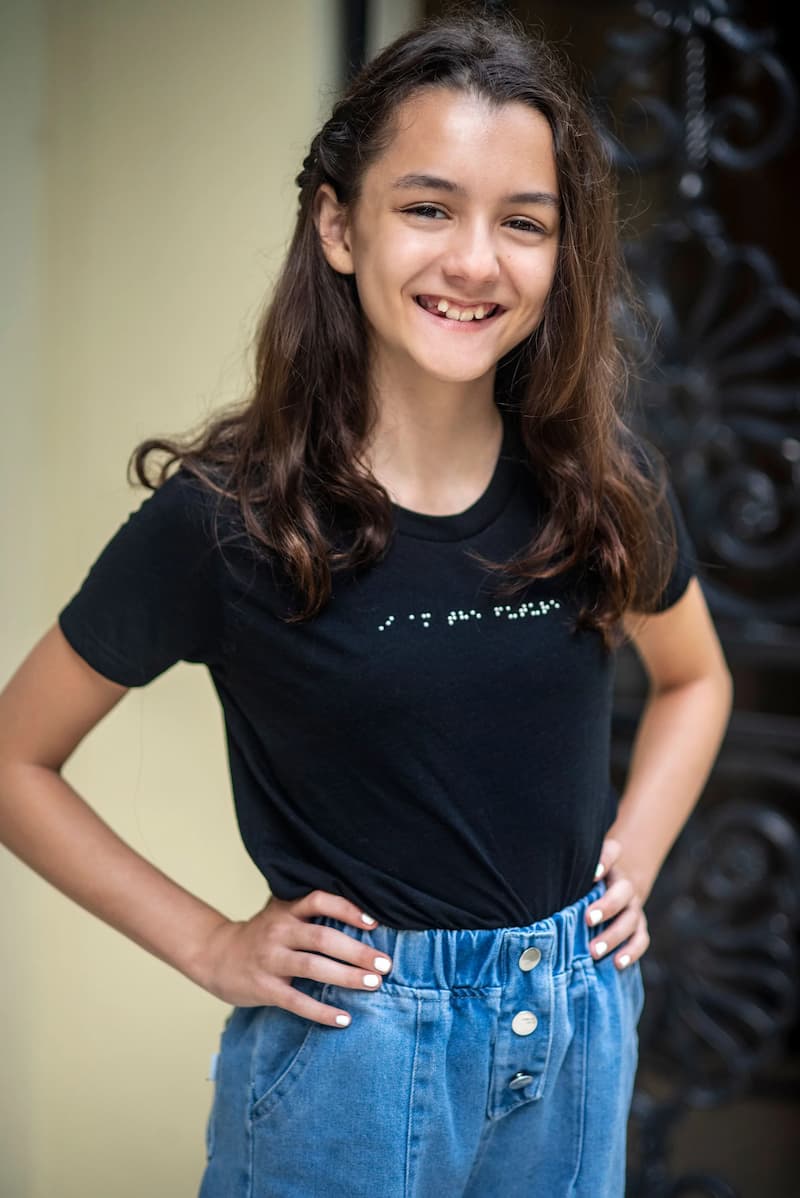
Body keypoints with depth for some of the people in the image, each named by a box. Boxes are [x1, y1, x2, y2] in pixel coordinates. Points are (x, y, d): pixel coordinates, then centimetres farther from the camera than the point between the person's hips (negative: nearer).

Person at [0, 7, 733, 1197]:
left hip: (581, 1026, 4)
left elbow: (696, 677, 15)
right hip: (350, 1044, -3)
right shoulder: (226, 518, -16)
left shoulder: (606, 483, -6)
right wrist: (208, 945, -8)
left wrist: (632, 862, 2)